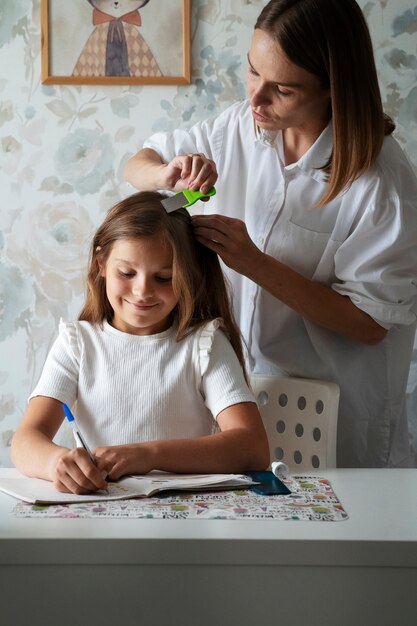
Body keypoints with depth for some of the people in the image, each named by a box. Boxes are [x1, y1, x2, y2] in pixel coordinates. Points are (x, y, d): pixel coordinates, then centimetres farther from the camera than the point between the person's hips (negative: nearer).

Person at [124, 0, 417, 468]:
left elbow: (369, 323, -18)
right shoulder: (241, 126, -5)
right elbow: (136, 166, 8)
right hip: (235, 377, 5)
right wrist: (168, 175, -17)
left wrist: (254, 262, -25)